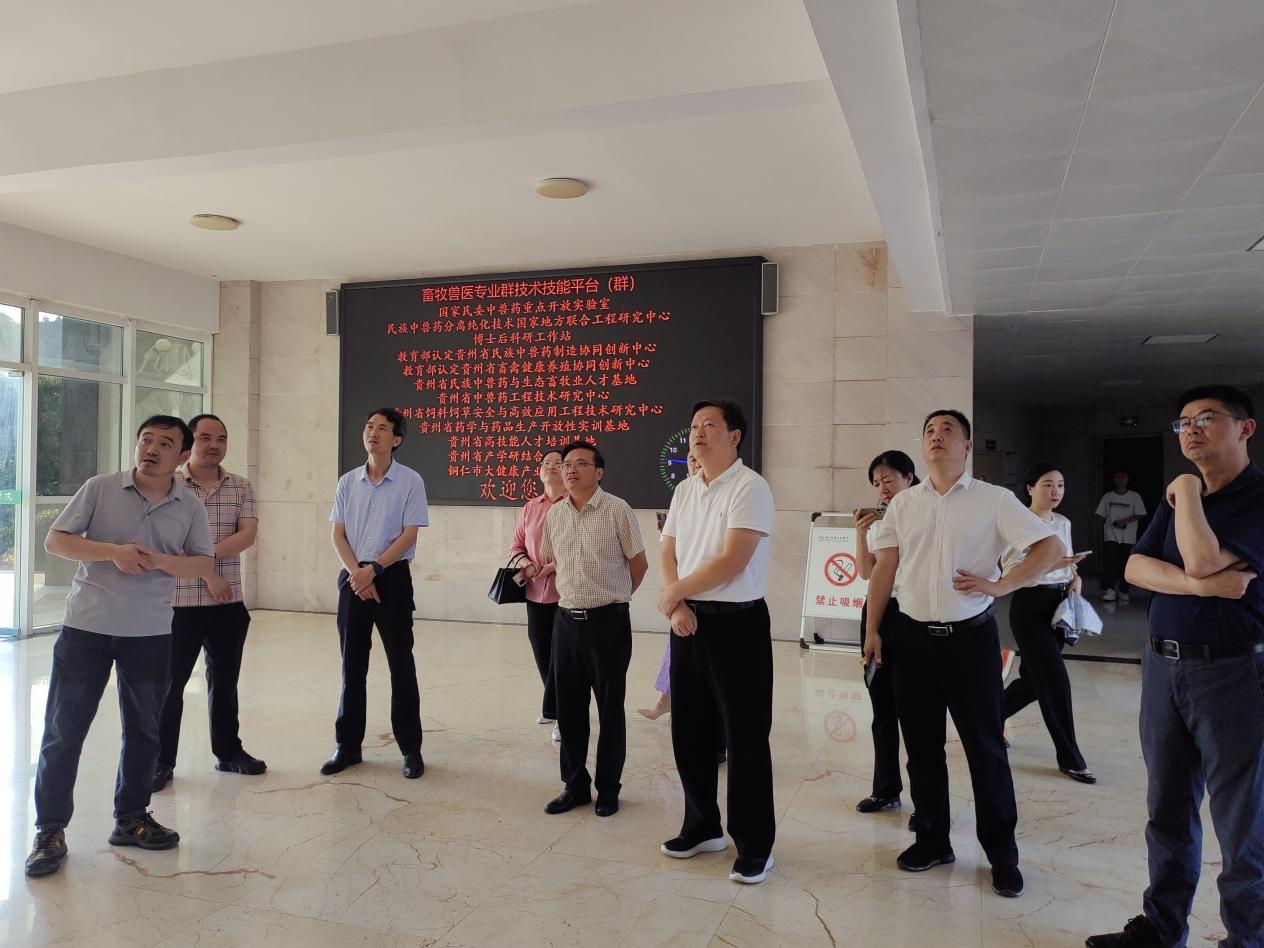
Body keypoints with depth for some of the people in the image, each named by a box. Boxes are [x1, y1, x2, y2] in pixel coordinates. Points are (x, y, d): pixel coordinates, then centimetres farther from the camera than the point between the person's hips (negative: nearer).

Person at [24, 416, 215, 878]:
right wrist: (113, 552, -19)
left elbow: (204, 566, 2)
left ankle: (131, 818, 28)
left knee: (143, 730, 12)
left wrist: (160, 561, -17)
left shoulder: (190, 507, 2)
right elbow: (55, 541, -4)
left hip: (151, 633, 2)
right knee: (63, 729, 3)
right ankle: (49, 829, 16)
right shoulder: (100, 488, -3)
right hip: (86, 627, -2)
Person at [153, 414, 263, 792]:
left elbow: (247, 535, -6)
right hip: (179, 602, -3)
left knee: (225, 680, 15)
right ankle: (162, 761, 18)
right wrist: (207, 573, -14)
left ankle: (228, 751, 28)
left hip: (228, 603, 3)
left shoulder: (241, 487, 6)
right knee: (170, 683, 5)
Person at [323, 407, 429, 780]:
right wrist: (356, 574, -10)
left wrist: (372, 570, -15)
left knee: (401, 664, 1)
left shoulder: (410, 481, -4)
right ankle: (347, 746, 20)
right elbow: (338, 535, 5)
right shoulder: (347, 482, 8)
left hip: (392, 577, -3)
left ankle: (411, 749, 11)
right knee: (352, 665, 9)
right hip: (352, 578, 4)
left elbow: (409, 536, -8)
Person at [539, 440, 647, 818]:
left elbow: (639, 563, -1)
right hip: (566, 621, 5)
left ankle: (608, 788, 20)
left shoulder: (617, 509, -9)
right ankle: (575, 784, 26)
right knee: (568, 707, 11)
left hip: (608, 621, -5)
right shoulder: (554, 514, 5)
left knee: (610, 708, 6)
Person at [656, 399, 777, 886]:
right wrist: (677, 604, -8)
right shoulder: (684, 490, 11)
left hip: (737, 623, -7)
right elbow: (667, 553, 10)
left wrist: (672, 592, -9)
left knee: (745, 738, 2)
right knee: (690, 731, 15)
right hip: (689, 622, 7)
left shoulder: (749, 487, -12)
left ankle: (754, 845, 16)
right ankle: (702, 827, 32)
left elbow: (732, 562, -20)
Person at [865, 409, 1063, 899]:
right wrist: (872, 630, 5)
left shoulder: (993, 500, -3)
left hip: (970, 636, -3)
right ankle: (932, 841, 27)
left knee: (985, 747, 4)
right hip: (914, 637, 3)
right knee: (921, 745, 11)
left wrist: (999, 585, -13)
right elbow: (884, 568, 8)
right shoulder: (903, 504, 6)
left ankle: (1002, 854, 19)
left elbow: (1049, 546, -5)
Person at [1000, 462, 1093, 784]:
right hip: (1029, 607, -8)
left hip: (1058, 606, 8)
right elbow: (1009, 574, -17)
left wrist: (1075, 578, 0)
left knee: (1034, 678, 13)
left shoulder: (1063, 523, 10)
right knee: (1056, 682, -4)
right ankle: (1070, 758, 8)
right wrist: (1052, 565, -27)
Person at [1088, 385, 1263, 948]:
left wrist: (1188, 491, -11)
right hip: (1163, 663, 7)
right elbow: (1136, 567, 0)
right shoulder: (1178, 497, 12)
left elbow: (1201, 560, -23)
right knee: (1168, 810, 16)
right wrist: (1202, 585, -16)